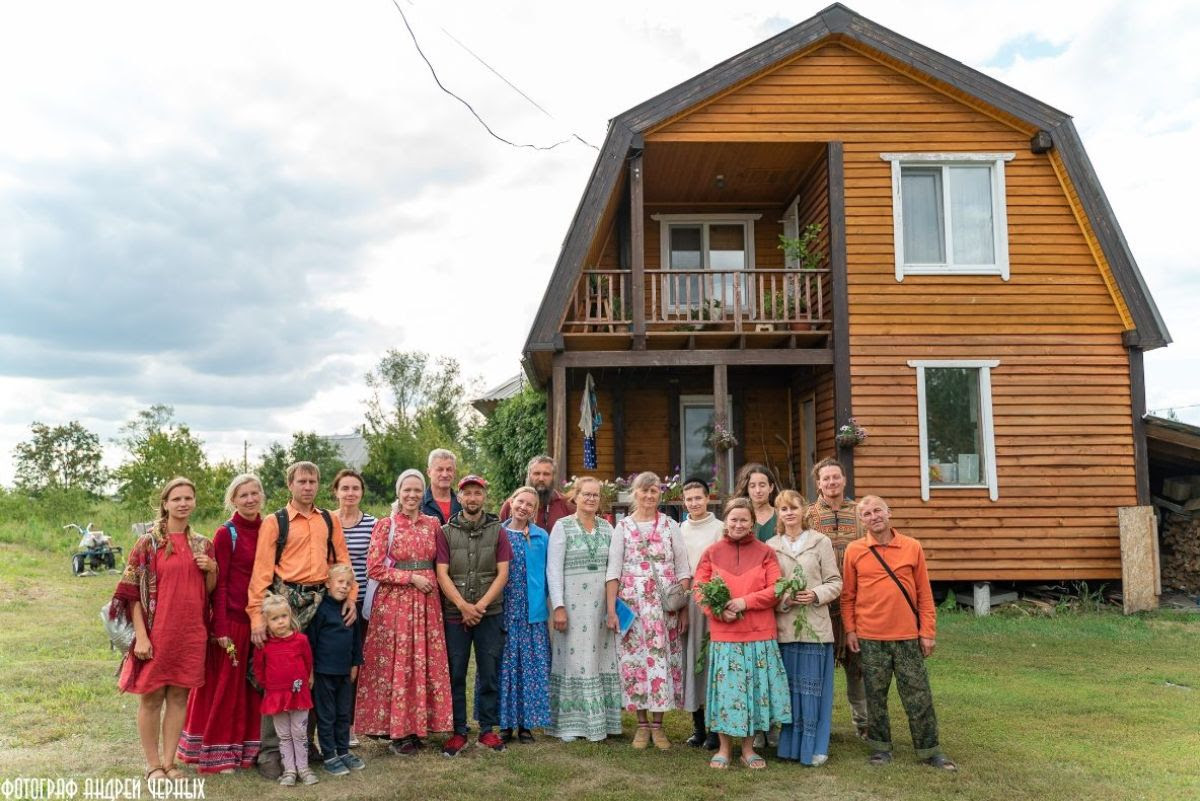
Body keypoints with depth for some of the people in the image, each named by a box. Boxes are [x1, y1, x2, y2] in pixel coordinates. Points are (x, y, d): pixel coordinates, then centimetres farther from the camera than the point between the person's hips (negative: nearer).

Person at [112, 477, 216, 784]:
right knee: (151, 696, 5)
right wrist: (141, 635, -12)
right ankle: (153, 764, 18)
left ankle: (169, 761, 20)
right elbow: (133, 592, -7)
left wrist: (211, 570, -6)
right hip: (157, 631, -4)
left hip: (191, 631, 4)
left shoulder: (202, 544, 8)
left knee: (179, 695, 9)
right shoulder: (148, 542, -5)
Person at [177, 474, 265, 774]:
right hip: (232, 618, -5)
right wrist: (221, 629, -14)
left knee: (254, 685, 13)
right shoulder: (226, 534, -9)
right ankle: (218, 753, 16)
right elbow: (218, 584, -10)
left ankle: (248, 748, 25)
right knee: (225, 684, 4)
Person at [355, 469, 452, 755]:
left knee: (426, 664, 4)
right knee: (395, 665, -1)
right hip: (394, 601, -3)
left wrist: (432, 581, 1)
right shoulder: (385, 525, -2)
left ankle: (417, 726, 16)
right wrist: (411, 577, -11)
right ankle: (396, 732, 10)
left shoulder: (432, 524, 9)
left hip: (426, 601, 4)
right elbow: (375, 568, -7)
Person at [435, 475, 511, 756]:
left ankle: (487, 729, 17)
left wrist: (481, 605, -11)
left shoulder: (496, 530, 6)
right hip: (454, 613, 0)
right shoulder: (446, 532, 4)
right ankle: (458, 731, 15)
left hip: (490, 613, 0)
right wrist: (463, 605, -15)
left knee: (489, 673, 5)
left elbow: (503, 573, 0)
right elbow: (442, 574, -3)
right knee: (455, 674, 4)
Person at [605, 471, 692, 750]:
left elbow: (683, 569, 5)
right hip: (632, 604, 0)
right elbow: (613, 570, 2)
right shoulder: (623, 526, 5)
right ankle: (642, 724, 14)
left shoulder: (670, 525, 6)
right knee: (635, 658, 1)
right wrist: (611, 609, -4)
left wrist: (685, 609, -1)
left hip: (666, 604, 0)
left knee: (663, 658, 0)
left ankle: (658, 724, 13)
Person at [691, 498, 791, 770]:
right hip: (723, 635, 0)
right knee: (725, 688, 5)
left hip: (759, 635, 0)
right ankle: (724, 748, 21)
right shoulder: (712, 553, 4)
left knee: (754, 687, 6)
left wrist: (745, 601, -16)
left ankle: (748, 749, 22)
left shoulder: (765, 553, 2)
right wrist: (718, 611, -15)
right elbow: (699, 588, 1)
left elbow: (776, 590, -4)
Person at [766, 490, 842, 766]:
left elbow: (835, 583, 4)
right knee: (789, 687, 5)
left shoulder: (821, 542, 4)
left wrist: (816, 595, -13)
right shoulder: (771, 546, 8)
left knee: (814, 687, 2)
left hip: (815, 626, -1)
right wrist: (783, 600, -11)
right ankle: (790, 744, 17)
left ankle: (815, 747, 13)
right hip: (784, 627, 1)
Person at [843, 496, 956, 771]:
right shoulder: (854, 550, 0)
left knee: (918, 694, 5)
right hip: (870, 637, 0)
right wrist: (850, 629, -1)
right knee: (875, 695, 9)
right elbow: (847, 596, 5)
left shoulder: (912, 547, 1)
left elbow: (924, 593, 4)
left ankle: (929, 750, 17)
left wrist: (928, 632, 1)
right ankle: (880, 747, 22)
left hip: (908, 635, 0)